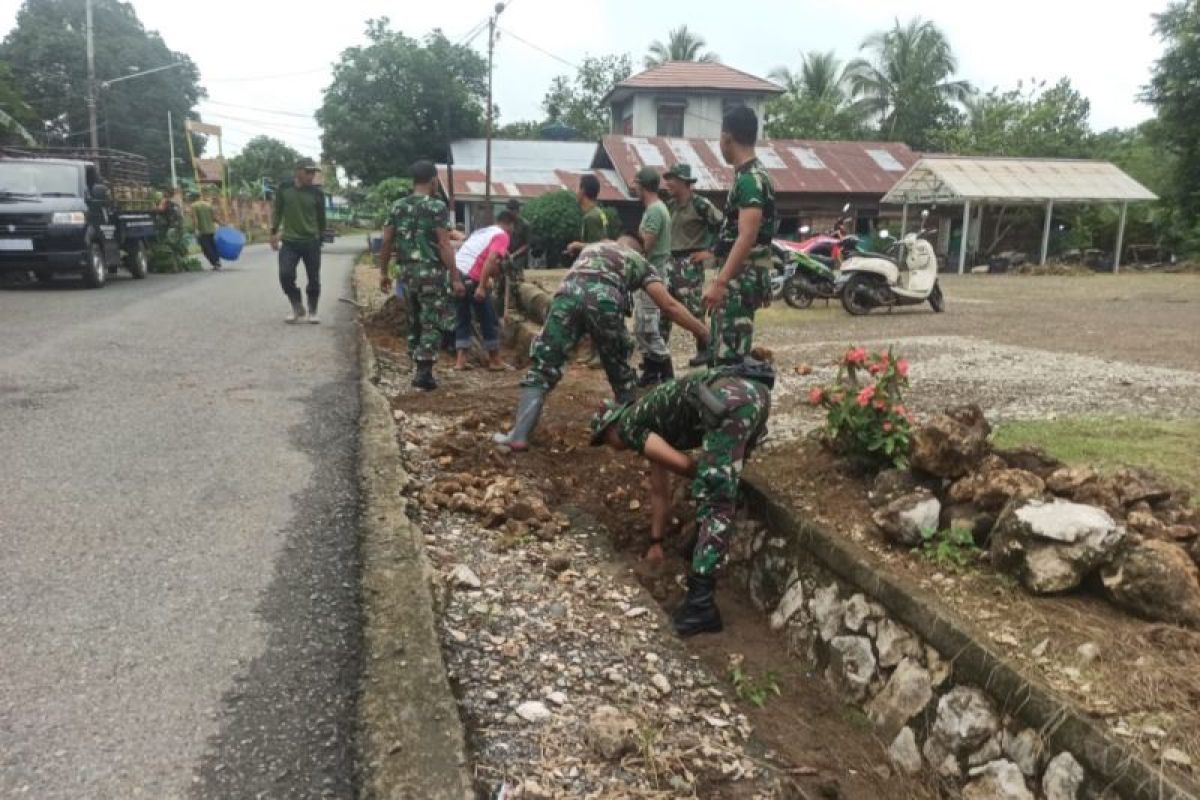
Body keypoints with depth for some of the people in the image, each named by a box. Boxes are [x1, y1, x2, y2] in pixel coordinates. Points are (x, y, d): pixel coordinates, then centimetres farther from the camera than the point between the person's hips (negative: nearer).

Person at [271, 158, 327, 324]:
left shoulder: (317, 193, -3)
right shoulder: (284, 189, -1)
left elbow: (321, 217, 7)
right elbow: (277, 212, 9)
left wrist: (320, 239, 12)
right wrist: (274, 232, 4)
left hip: (311, 242, 0)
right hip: (289, 242, 0)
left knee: (313, 279, 3)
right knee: (286, 275, -10)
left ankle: (312, 312, 20)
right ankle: (298, 310, 6)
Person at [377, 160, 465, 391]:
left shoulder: (398, 207, 8)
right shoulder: (437, 207, -9)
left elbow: (386, 243, 8)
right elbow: (444, 246, -14)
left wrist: (384, 272, 16)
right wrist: (456, 278, -12)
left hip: (406, 271, 6)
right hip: (431, 272, -6)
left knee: (415, 320, 17)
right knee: (432, 323, 0)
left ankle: (419, 368, 22)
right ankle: (424, 373, -5)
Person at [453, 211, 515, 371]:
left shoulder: (482, 231, 26)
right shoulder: (502, 235, 1)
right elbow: (491, 260, -14)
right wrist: (482, 287, -19)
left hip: (455, 273, 8)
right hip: (470, 278, -8)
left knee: (462, 318, 17)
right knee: (488, 319, 6)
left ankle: (461, 361, 12)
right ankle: (495, 361, 15)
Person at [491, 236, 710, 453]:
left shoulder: (591, 247, 41)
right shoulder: (640, 261, 30)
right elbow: (669, 305, 20)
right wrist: (703, 332, 24)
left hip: (568, 294, 2)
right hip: (604, 300, -1)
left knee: (542, 367, 8)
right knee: (620, 372, 20)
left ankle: (519, 436, -1)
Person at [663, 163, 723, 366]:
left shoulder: (700, 203, -11)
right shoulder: (671, 205, 12)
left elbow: (722, 225, -13)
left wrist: (710, 251, -12)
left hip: (690, 262, -8)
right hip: (671, 261, 8)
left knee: (694, 308, -5)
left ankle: (704, 350, 6)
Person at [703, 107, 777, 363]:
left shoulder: (749, 179, -16)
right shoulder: (750, 175, 16)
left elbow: (747, 237, -26)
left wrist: (719, 282, -32)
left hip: (742, 278, -10)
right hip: (742, 277, 10)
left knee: (730, 358, -10)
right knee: (728, 353, 16)